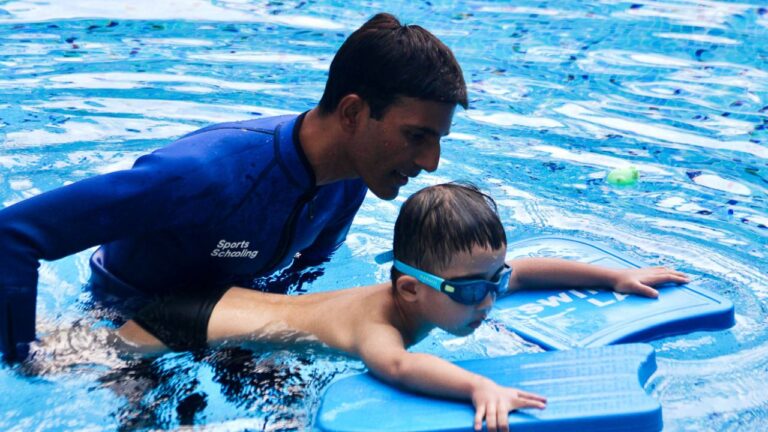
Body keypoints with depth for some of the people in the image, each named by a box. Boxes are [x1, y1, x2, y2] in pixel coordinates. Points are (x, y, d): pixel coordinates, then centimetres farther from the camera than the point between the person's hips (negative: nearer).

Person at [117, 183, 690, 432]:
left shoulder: (461, 283, -11)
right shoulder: (377, 320, -36)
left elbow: (529, 269, -1)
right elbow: (397, 364, -59)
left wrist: (616, 277, -5)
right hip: (186, 326, -7)